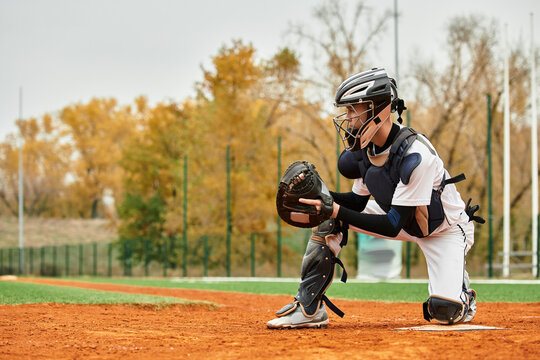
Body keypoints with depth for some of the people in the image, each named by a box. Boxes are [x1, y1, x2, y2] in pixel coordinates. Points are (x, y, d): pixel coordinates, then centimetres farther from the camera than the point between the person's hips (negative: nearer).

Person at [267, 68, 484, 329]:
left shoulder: (414, 155, -36)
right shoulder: (364, 146, -12)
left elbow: (393, 226, -34)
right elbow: (359, 201, 0)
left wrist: (338, 210, -40)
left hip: (446, 230, -7)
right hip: (399, 217, 7)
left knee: (445, 312, -24)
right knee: (329, 217, -11)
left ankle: (460, 292, 14)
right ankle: (309, 307, -8)